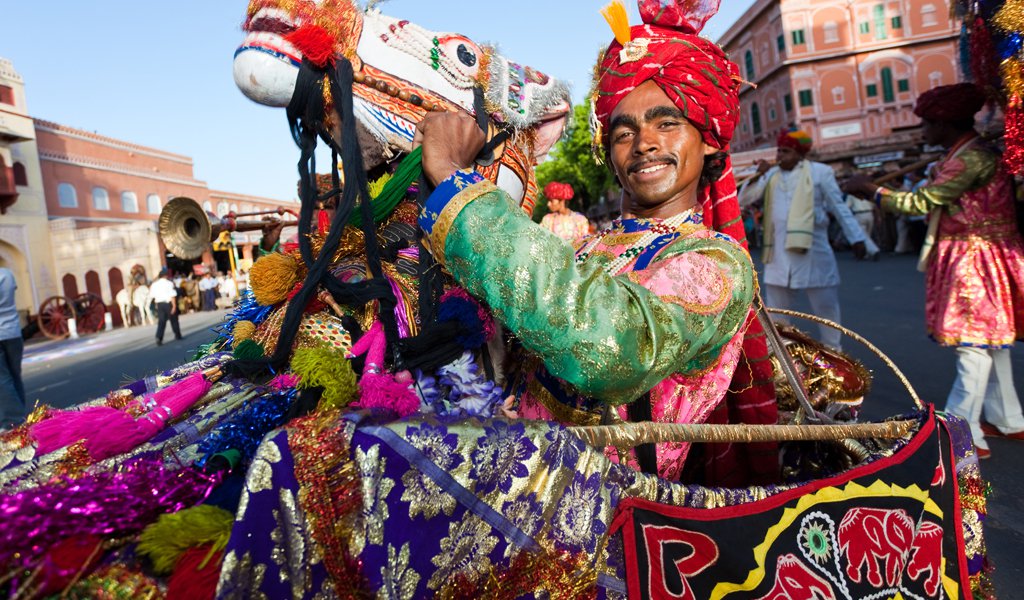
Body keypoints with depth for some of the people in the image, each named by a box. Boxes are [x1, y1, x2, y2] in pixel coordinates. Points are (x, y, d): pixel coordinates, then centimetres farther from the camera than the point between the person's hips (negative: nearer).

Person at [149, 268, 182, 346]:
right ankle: (178, 335, 27)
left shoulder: (154, 284, 5)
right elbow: (172, 296, -16)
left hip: (159, 304, 4)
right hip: (168, 303, -3)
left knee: (161, 322, 1)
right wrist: (174, 306, -16)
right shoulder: (169, 283, -10)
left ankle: (159, 338, -15)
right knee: (173, 320, 13)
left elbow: (152, 296, 5)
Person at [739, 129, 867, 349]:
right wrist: (757, 176, -8)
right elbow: (742, 201, 6)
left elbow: (839, 208, 1)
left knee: (827, 309, 8)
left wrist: (856, 238, -1)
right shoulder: (770, 175, 9)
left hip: (812, 252, -3)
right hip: (779, 254, 4)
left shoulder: (819, 172, -2)